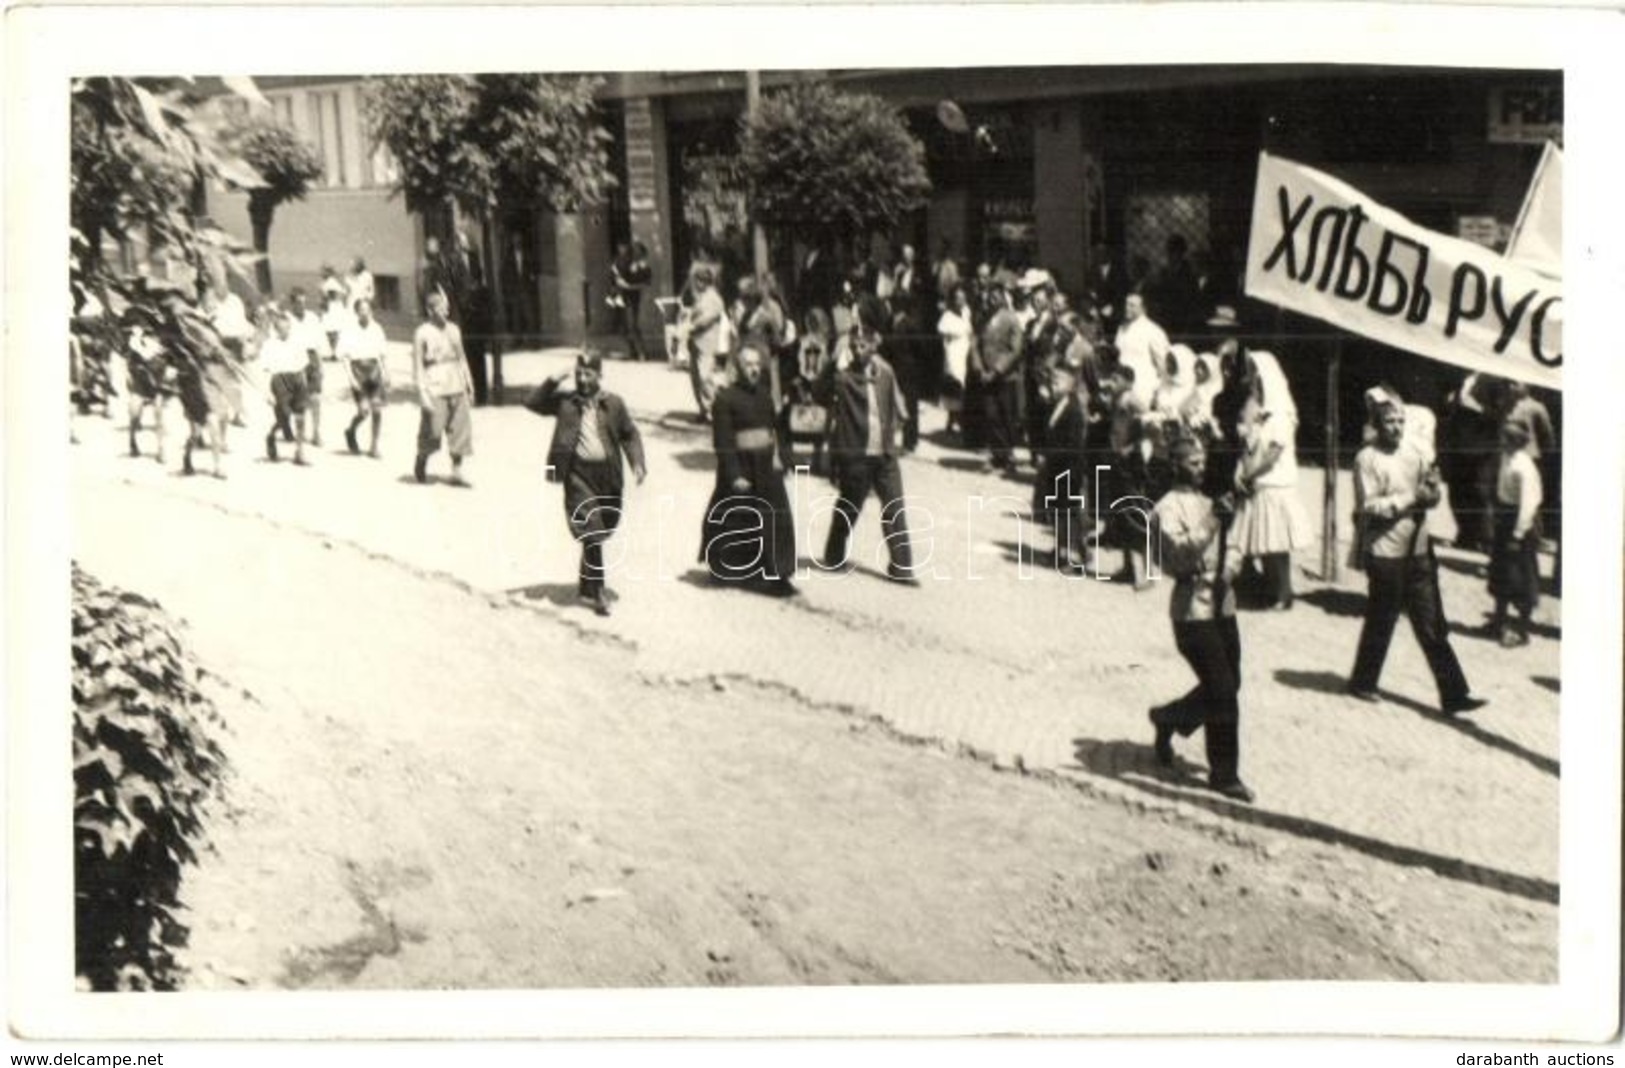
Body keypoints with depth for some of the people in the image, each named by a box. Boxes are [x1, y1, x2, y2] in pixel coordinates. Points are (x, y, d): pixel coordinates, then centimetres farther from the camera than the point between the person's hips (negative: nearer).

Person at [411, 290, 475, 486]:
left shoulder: (453, 329, 12)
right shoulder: (422, 334, -5)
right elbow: (418, 366, -6)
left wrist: (469, 387, 16)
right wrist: (422, 394, -13)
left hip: (456, 389, 5)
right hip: (435, 390, -5)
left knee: (460, 430, 1)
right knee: (432, 432, 2)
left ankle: (456, 472, 7)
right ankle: (420, 464, 27)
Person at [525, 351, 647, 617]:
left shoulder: (614, 404, 5)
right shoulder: (566, 403, 6)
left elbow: (630, 435, 7)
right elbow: (532, 402, 4)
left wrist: (637, 463, -6)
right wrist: (552, 383, -6)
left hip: (608, 472, 2)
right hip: (579, 473, -2)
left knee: (604, 529, 12)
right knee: (590, 531, -9)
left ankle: (586, 579, 33)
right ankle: (596, 591, -2)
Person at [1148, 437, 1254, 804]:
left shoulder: (1209, 502, 17)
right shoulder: (1169, 507, -8)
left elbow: (1231, 549, 17)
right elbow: (1178, 553, -22)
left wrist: (1229, 570, -5)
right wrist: (1210, 525, -33)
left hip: (1222, 605, 8)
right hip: (1193, 609, -8)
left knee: (1227, 686, 14)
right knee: (1223, 692, -7)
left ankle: (1168, 719, 36)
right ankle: (1224, 775, 4)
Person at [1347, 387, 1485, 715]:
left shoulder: (1415, 452, 8)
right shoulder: (1367, 459, -9)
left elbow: (1434, 496, 13)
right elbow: (1369, 506, -17)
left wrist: (1431, 489, -10)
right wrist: (1410, 498, -18)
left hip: (1418, 550, 5)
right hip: (1385, 552, -5)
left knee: (1432, 626, 5)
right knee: (1381, 622, 7)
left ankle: (1453, 694, 6)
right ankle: (1363, 683, 26)